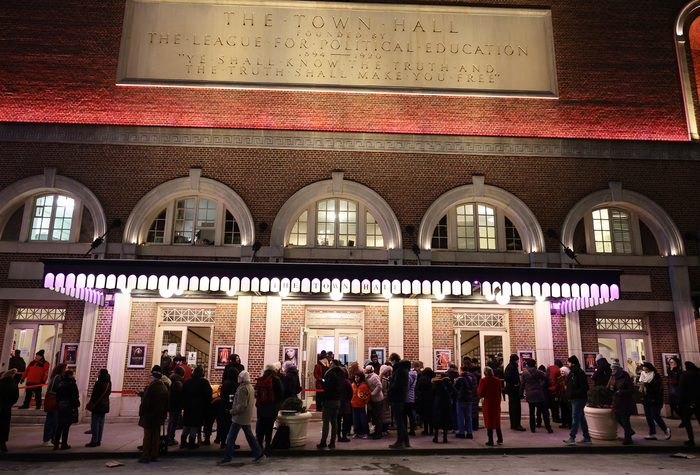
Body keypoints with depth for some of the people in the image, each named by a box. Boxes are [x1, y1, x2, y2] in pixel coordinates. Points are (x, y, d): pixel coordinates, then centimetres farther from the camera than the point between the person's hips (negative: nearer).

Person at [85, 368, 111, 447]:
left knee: (95, 423, -3)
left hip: (98, 405, -8)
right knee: (101, 423, 12)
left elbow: (94, 395, -17)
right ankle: (98, 441, 15)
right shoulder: (108, 383, 8)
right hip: (105, 406, 8)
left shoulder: (98, 383, -17)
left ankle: (94, 441, -3)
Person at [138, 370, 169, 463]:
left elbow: (145, 402, -16)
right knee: (156, 436, 11)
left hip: (148, 416, -6)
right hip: (158, 417, 6)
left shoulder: (151, 387, -16)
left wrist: (140, 413, -3)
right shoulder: (164, 388, 5)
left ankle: (145, 457, 3)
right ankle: (154, 456, 15)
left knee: (147, 436, 1)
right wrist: (163, 415, 17)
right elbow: (166, 404, 10)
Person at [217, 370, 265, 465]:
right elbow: (252, 402, 20)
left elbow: (242, 405, -24)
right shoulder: (250, 387, 10)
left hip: (239, 417, -9)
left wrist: (232, 411, -14)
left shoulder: (242, 389, -20)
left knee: (231, 437, 0)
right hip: (247, 417, 9)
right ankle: (259, 454, 18)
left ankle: (227, 458, 7)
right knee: (249, 435, 16)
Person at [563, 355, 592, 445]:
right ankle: (587, 437, 20)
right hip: (574, 399, 10)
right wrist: (569, 395, 9)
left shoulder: (580, 373, -14)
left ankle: (572, 438, -13)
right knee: (581, 418, 13)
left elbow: (584, 387, -19)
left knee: (575, 418, -11)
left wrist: (573, 394, -22)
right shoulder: (572, 373, 16)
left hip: (579, 399, -10)